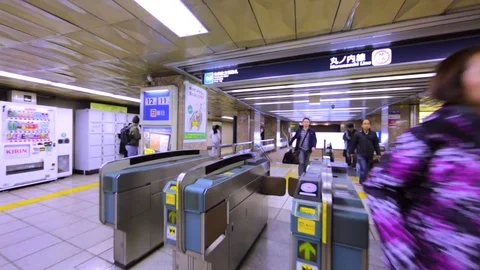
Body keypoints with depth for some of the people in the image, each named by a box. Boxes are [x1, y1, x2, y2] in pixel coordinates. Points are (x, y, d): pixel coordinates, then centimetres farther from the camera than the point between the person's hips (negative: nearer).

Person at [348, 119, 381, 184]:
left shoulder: (373, 134, 4)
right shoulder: (357, 134, -3)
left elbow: (376, 145, 7)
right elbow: (353, 144, 1)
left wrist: (378, 154, 5)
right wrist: (351, 152, 2)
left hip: (370, 155, 4)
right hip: (361, 155, -4)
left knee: (368, 169, 14)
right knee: (364, 169, -10)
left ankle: (362, 182, 32)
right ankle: (363, 183, 6)